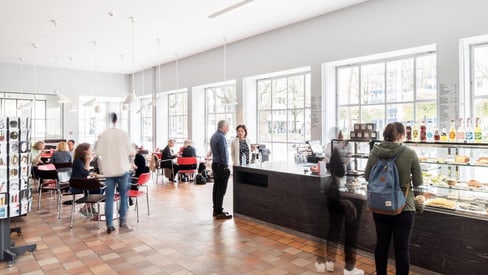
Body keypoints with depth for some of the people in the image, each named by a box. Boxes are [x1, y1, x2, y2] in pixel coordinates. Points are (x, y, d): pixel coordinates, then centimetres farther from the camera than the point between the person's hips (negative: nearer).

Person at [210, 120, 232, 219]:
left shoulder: (213, 136, 14)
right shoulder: (221, 137, -16)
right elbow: (224, 153, -18)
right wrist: (226, 166, -12)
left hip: (215, 164, 10)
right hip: (221, 166, -10)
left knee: (216, 188, 12)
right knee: (221, 190, -6)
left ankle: (216, 210, 19)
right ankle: (219, 212, -2)